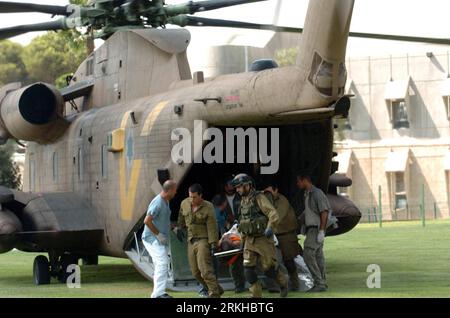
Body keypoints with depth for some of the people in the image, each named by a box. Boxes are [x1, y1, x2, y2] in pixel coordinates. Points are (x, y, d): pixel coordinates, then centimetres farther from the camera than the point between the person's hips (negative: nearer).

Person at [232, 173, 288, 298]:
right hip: (250, 241, 7)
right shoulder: (243, 201, 12)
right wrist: (243, 238, 23)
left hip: (263, 239, -7)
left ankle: (283, 284, 25)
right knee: (248, 268, -4)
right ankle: (256, 295, 3)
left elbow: (273, 214, -20)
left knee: (269, 268, -2)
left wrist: (270, 228, -34)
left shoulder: (259, 198, -12)